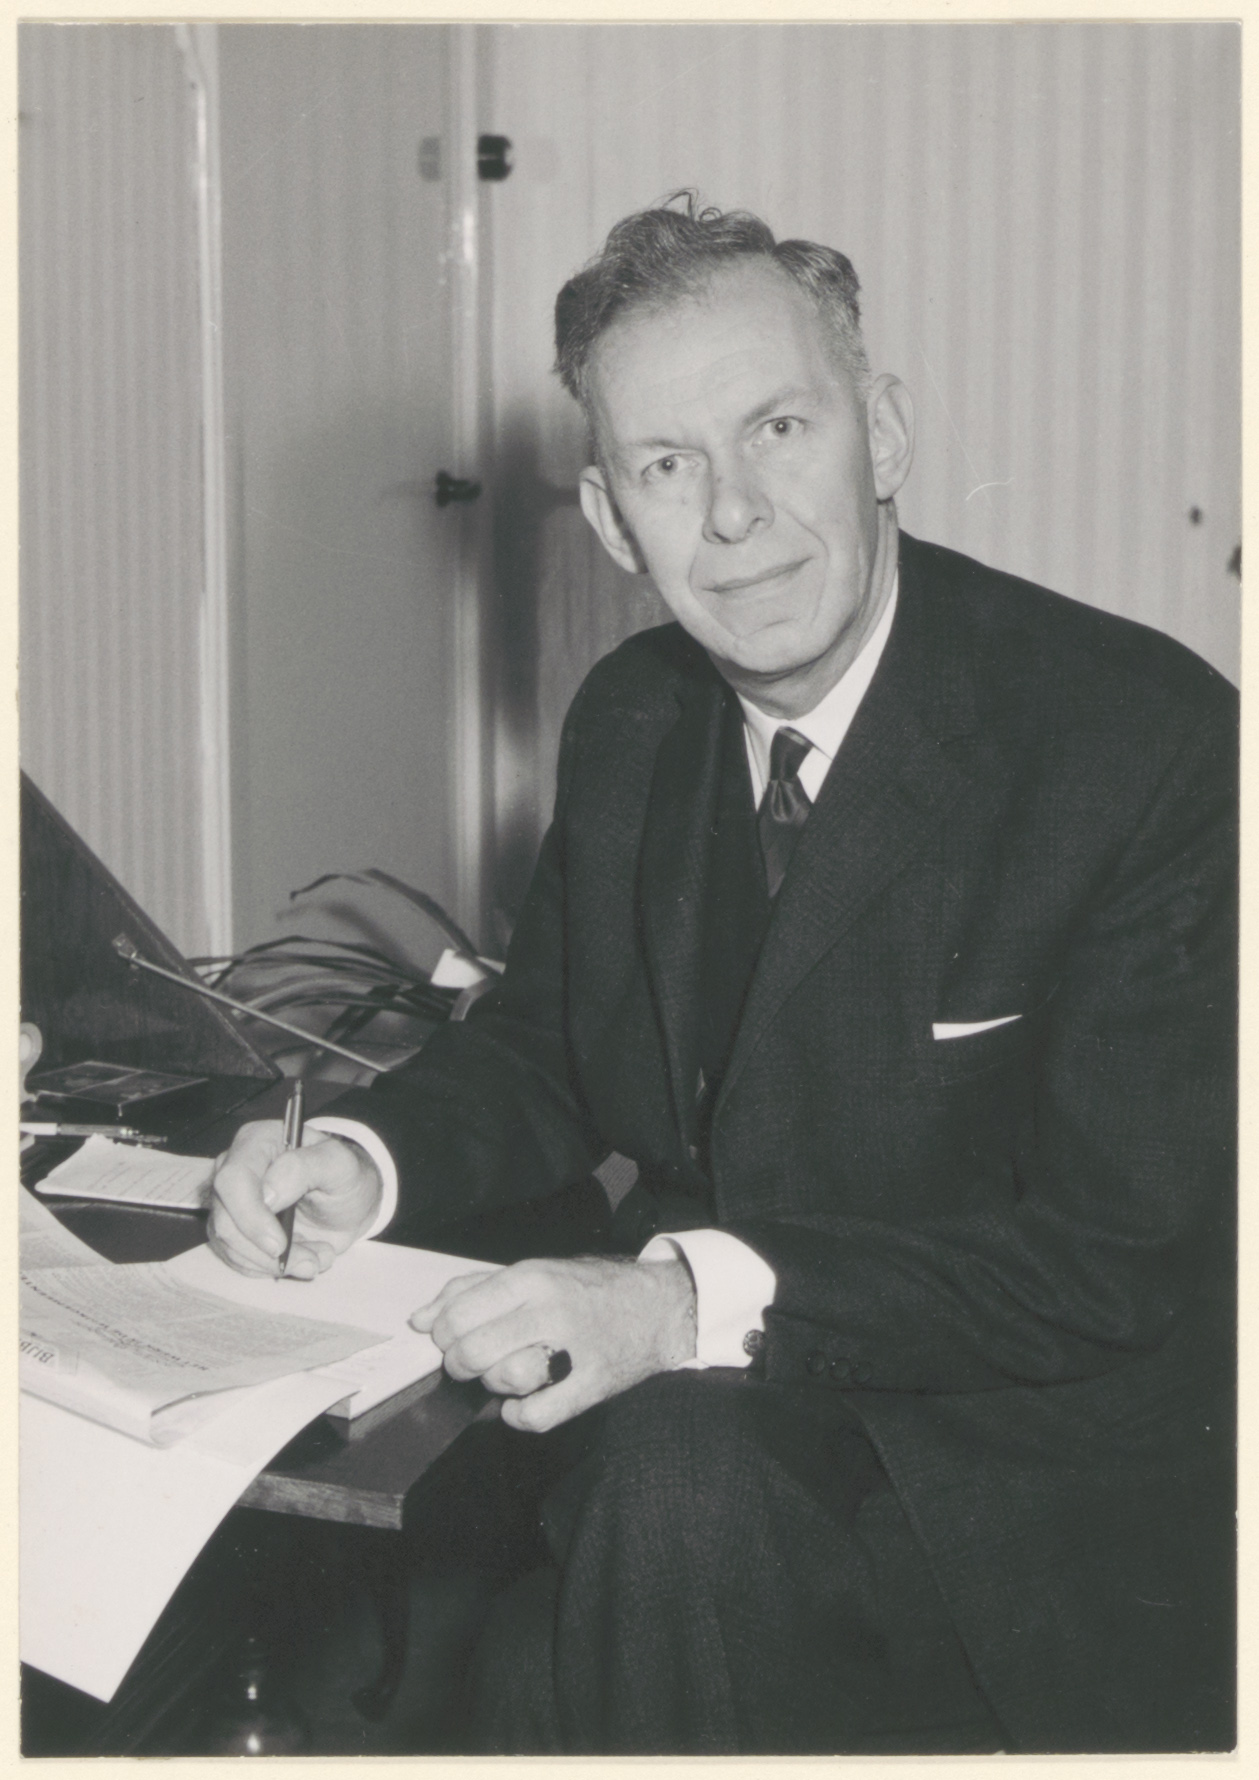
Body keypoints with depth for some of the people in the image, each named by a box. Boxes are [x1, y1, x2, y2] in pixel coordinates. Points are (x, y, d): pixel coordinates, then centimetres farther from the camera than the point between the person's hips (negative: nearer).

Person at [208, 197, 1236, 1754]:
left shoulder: (1154, 742, -18)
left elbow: (1118, 1250, -20)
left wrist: (700, 1299, -30)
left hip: (1038, 1477, -4)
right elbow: (544, 1044, 14)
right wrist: (368, 1162, -8)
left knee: (680, 1484, -31)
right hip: (700, 1406, 5)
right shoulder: (628, 723, 2)